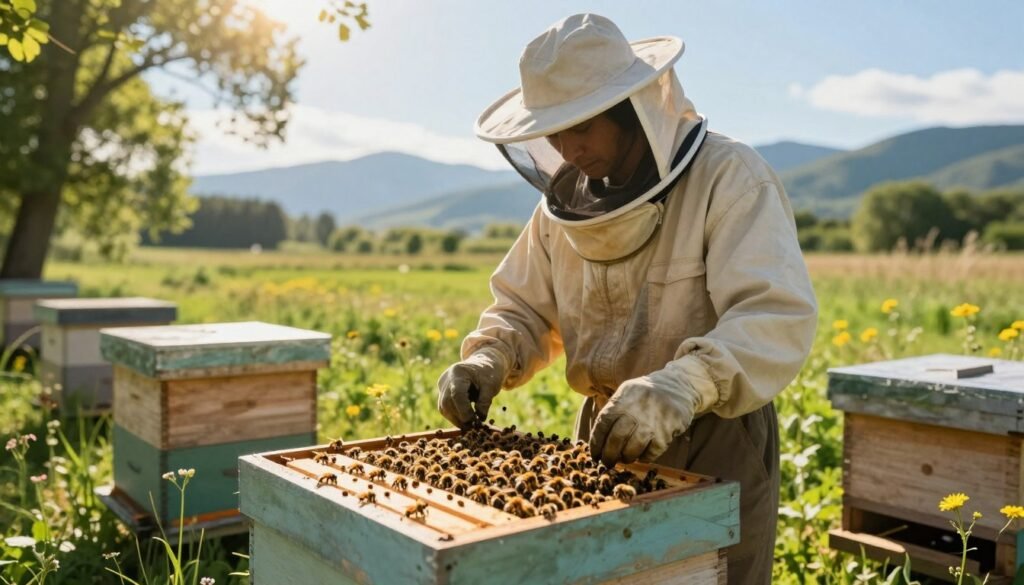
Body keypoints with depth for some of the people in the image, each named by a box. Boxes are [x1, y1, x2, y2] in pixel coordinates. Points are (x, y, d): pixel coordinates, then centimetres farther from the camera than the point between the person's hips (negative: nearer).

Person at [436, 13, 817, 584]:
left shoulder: (729, 178, -17)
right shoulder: (566, 199, 3)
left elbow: (777, 318, -29)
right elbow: (525, 310, 11)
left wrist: (683, 385, -45)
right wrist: (488, 360, -11)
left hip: (716, 442, -5)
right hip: (609, 434, 6)